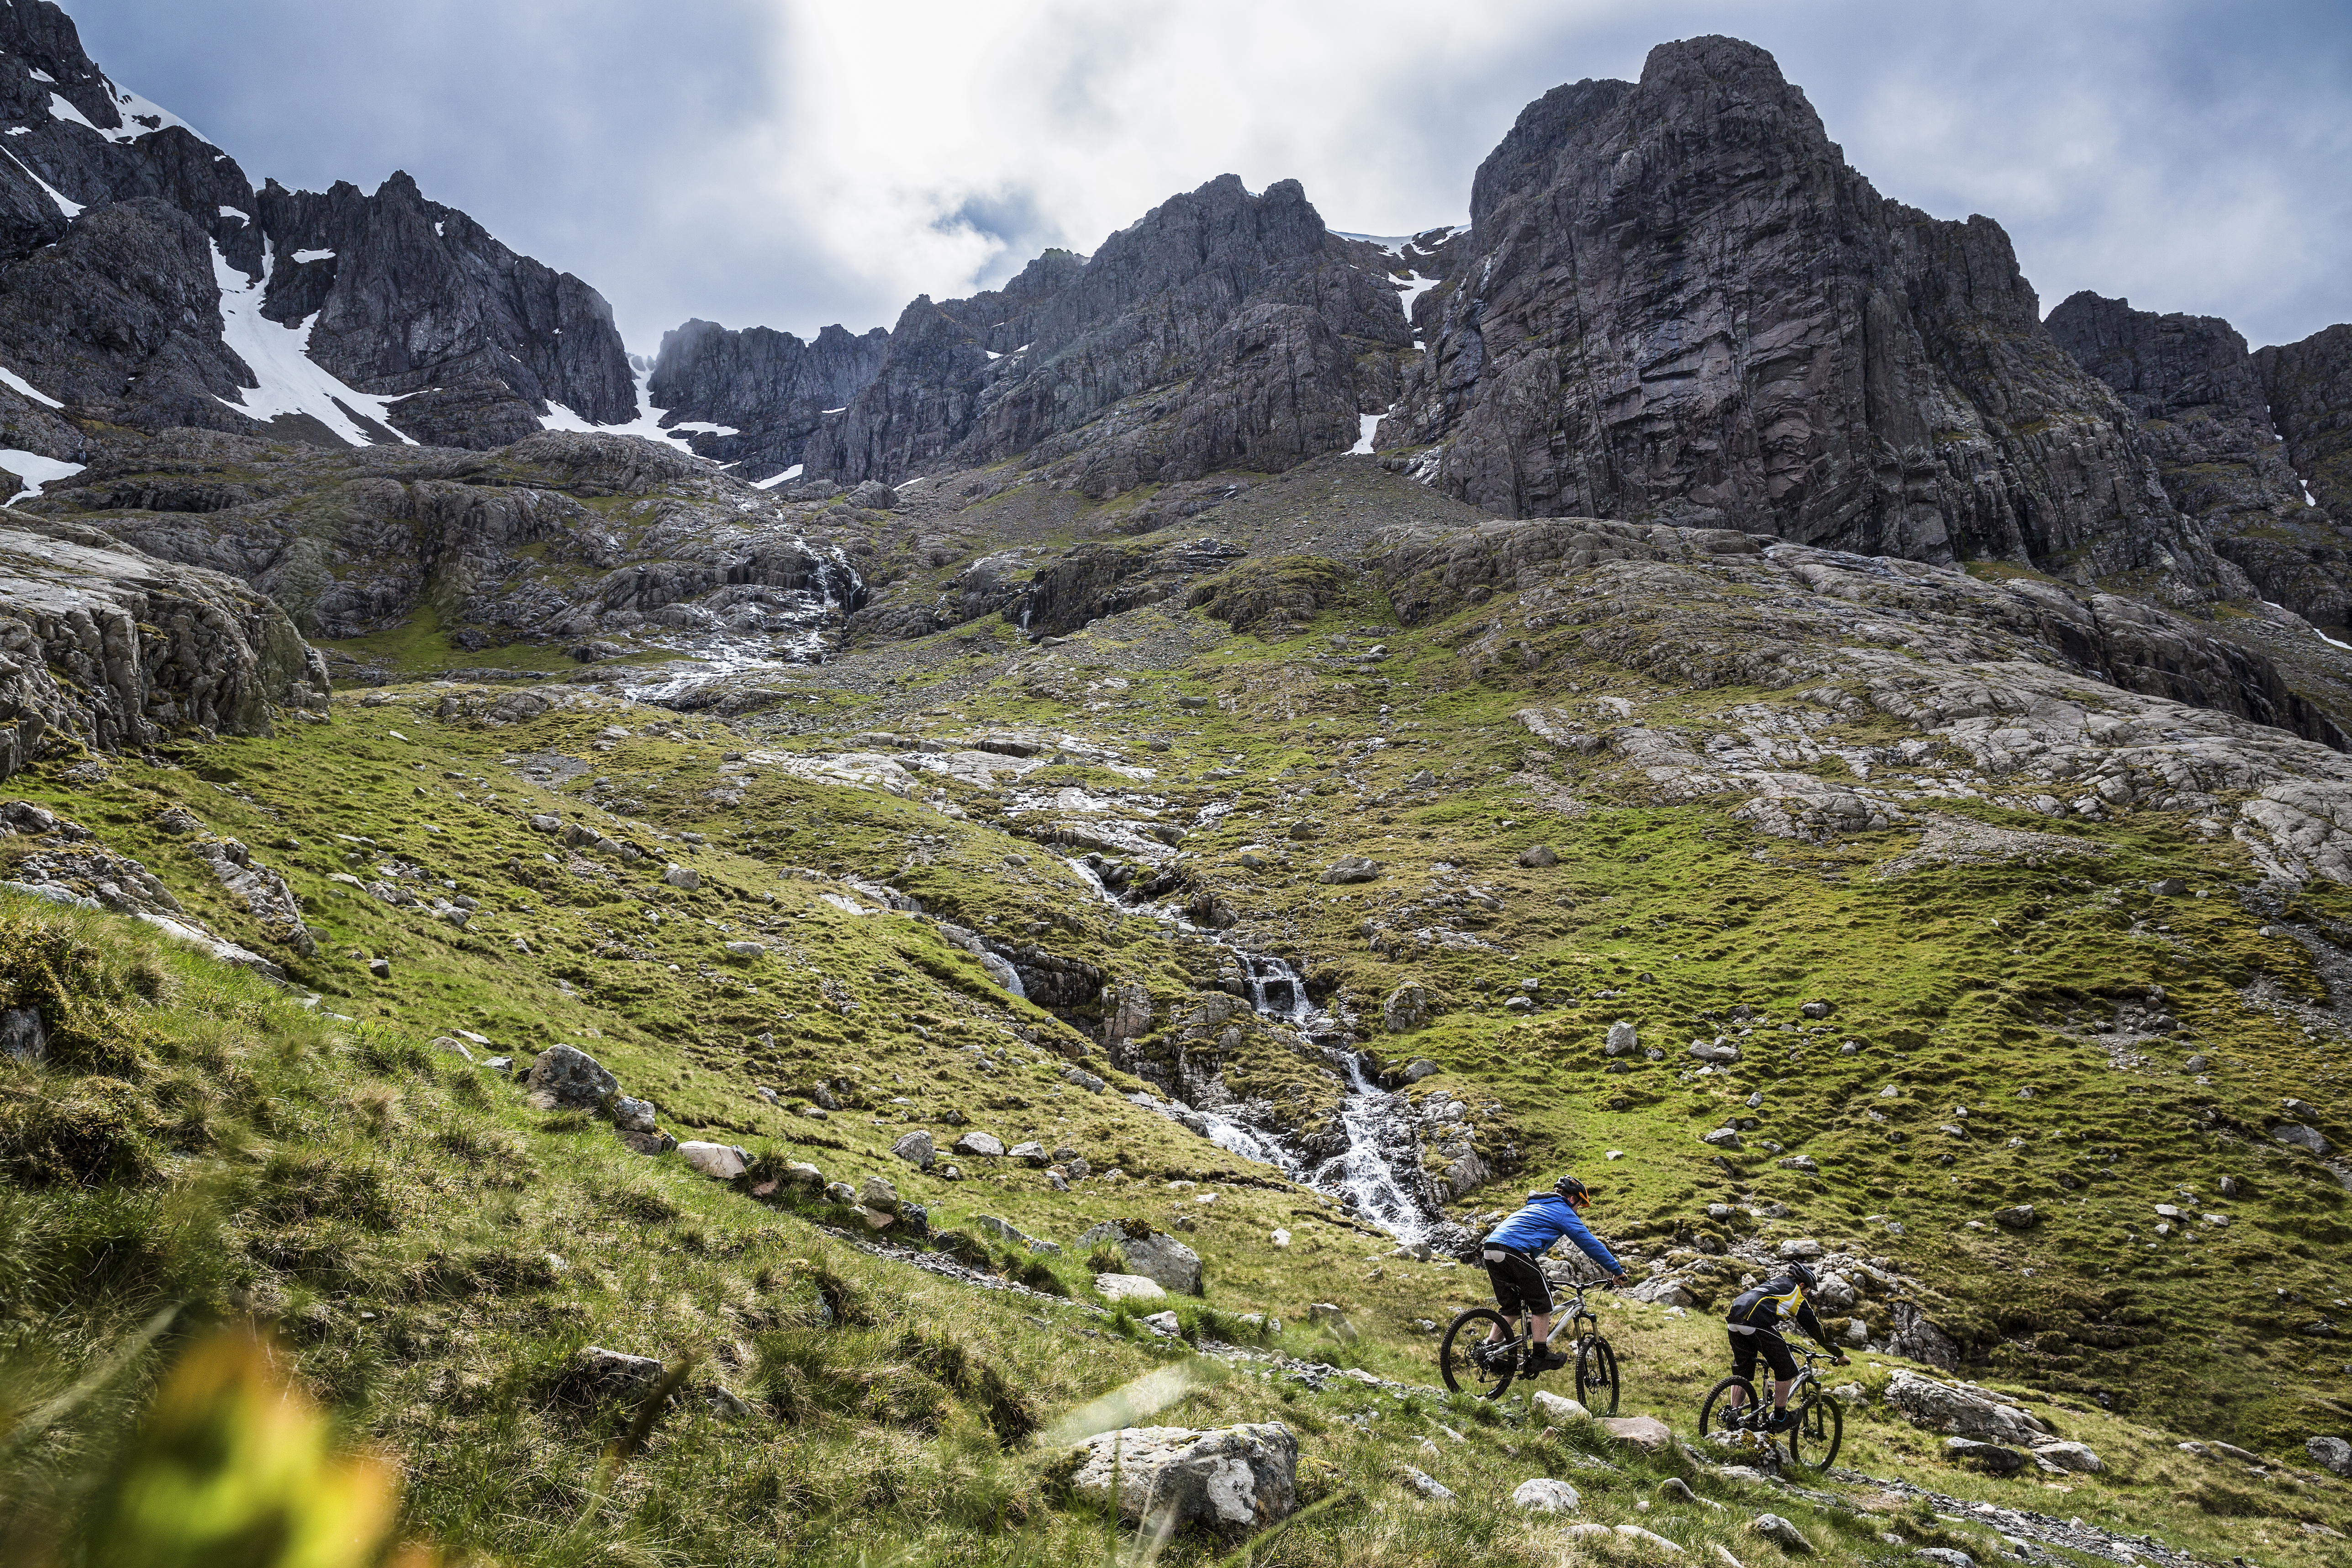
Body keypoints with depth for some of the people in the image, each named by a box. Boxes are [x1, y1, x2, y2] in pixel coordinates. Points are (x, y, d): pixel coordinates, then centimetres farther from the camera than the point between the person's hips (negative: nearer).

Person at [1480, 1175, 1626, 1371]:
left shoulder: (1535, 1206, 35)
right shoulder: (1563, 1212, 9)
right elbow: (1589, 1243, 8)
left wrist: (1539, 1277, 51)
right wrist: (1616, 1270, 15)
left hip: (1490, 1249, 8)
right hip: (1514, 1252, -8)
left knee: (1511, 1305, 20)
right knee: (1542, 1302, 5)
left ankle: (1490, 1347, 14)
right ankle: (1540, 1356, 6)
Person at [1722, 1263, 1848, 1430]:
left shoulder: (1772, 1283, 36)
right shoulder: (1796, 1294, 16)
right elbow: (1815, 1327, 20)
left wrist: (1780, 1343, 58)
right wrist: (1840, 1355, 31)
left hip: (1734, 1316, 8)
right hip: (1756, 1322, -8)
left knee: (1742, 1369, 23)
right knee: (1786, 1369, 10)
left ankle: (1733, 1412, 16)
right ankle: (1779, 1417, 16)